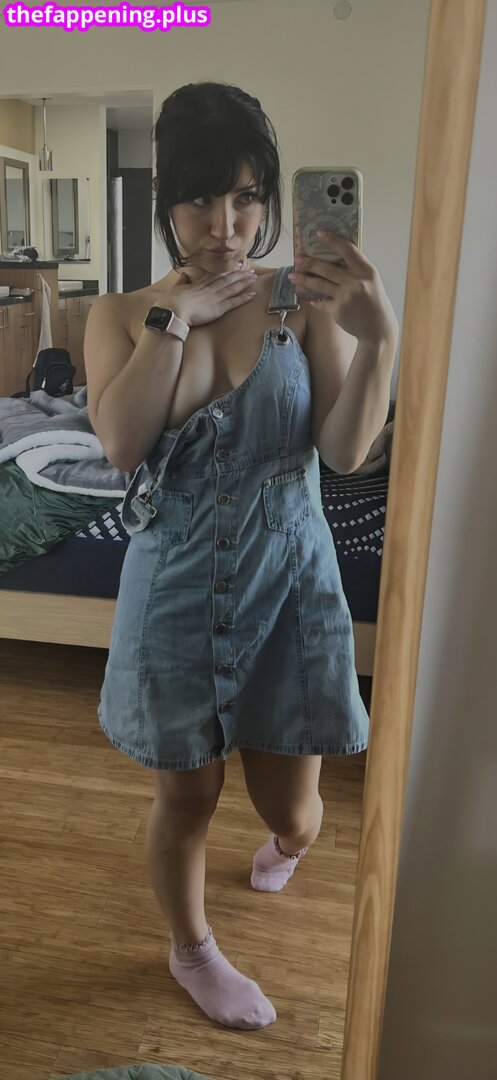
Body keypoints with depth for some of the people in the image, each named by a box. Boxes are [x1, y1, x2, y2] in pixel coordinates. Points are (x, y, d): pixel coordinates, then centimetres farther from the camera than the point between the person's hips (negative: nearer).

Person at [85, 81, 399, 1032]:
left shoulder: (305, 303, -5)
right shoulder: (122, 314, -2)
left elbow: (346, 450, -14)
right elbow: (122, 443, -18)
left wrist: (379, 339, -27)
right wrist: (173, 317, -19)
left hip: (288, 583, 0)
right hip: (176, 590, 0)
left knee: (290, 807, 12)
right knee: (187, 794, 14)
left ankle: (287, 840, 53)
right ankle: (192, 949, 45)